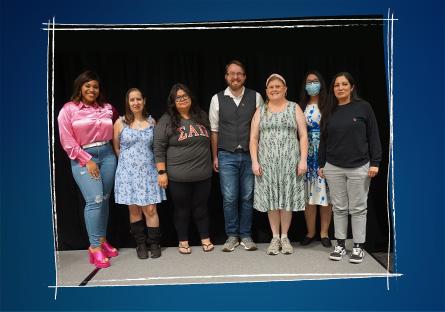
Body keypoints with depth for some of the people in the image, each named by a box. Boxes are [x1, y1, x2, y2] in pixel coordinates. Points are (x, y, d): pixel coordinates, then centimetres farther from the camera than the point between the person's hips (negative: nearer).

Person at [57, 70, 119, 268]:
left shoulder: (107, 108, 8)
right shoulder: (69, 109, -1)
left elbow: (114, 132, 19)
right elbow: (67, 141, -5)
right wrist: (87, 160, -9)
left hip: (107, 155, 4)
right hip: (82, 158, -4)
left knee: (104, 199, 8)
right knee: (94, 200, -13)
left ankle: (102, 240, 22)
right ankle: (95, 247, -2)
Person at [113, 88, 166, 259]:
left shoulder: (151, 121, 6)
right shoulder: (120, 123, 1)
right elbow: (116, 148, 8)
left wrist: (145, 160, 8)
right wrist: (128, 161, 6)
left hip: (148, 171, 1)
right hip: (128, 172, 0)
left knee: (150, 209, -2)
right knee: (134, 210, 5)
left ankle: (154, 244, 10)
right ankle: (140, 244, 19)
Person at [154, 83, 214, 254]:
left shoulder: (202, 116, 8)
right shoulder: (166, 120, -5)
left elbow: (209, 140, 18)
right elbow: (159, 148, -7)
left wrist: (213, 160, 17)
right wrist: (162, 172, -11)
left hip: (203, 174, 3)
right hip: (178, 176, -3)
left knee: (201, 207, 13)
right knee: (182, 208, 9)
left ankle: (205, 238, 27)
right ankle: (183, 241, 24)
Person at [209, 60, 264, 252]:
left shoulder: (255, 97, 2)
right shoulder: (217, 99, 2)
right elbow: (214, 130, 6)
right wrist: (215, 157, 5)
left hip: (250, 155, 1)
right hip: (227, 156, 0)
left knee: (247, 198, 8)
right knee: (229, 198, 2)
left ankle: (245, 236, 22)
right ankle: (232, 236, 19)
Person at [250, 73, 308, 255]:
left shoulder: (294, 108, 6)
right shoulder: (260, 111, 10)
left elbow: (303, 136, 2)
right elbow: (253, 138, 7)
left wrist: (303, 160, -8)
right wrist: (255, 162, -3)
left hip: (289, 162, -1)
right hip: (267, 163, 1)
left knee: (287, 199, 4)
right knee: (271, 200, 4)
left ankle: (285, 237, 18)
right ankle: (275, 237, 17)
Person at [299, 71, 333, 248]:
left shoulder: (328, 106, 1)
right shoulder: (302, 107, 9)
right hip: (307, 154, 2)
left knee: (325, 193, 2)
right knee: (308, 195, 5)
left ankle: (324, 233, 15)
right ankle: (310, 233, 17)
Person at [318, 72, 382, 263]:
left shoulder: (363, 107, -1)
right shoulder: (329, 112, 8)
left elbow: (373, 136, -1)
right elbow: (323, 140, 12)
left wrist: (375, 162, -6)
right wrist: (321, 164, 11)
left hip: (359, 167, -3)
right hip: (333, 168, 3)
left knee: (358, 208, 5)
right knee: (339, 208, 9)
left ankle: (358, 247, 16)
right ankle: (340, 244, 19)